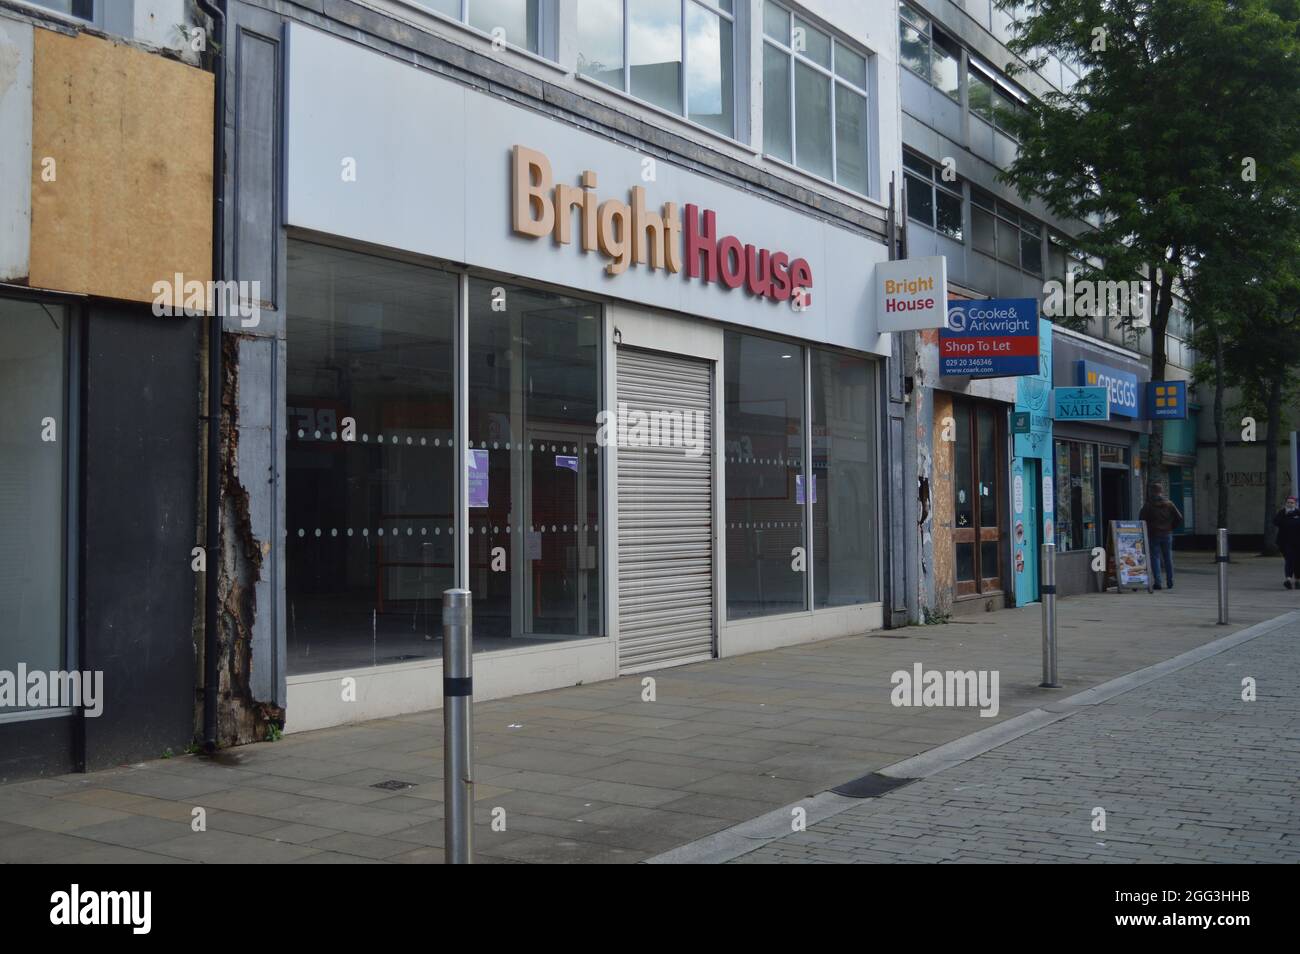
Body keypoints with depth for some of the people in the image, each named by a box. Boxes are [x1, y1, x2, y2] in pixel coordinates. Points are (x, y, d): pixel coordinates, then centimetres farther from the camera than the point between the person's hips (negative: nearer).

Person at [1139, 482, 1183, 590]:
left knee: (1155, 558, 0)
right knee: (1168, 558, 11)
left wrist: (1146, 531, 4)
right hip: (1167, 534, 3)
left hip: (1153, 535, -3)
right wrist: (1171, 527, 12)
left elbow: (1141, 520, -10)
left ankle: (1157, 582, -6)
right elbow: (1179, 518, 1)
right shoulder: (1169, 503, 2)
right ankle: (1170, 582, 14)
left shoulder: (1148, 505, -8)